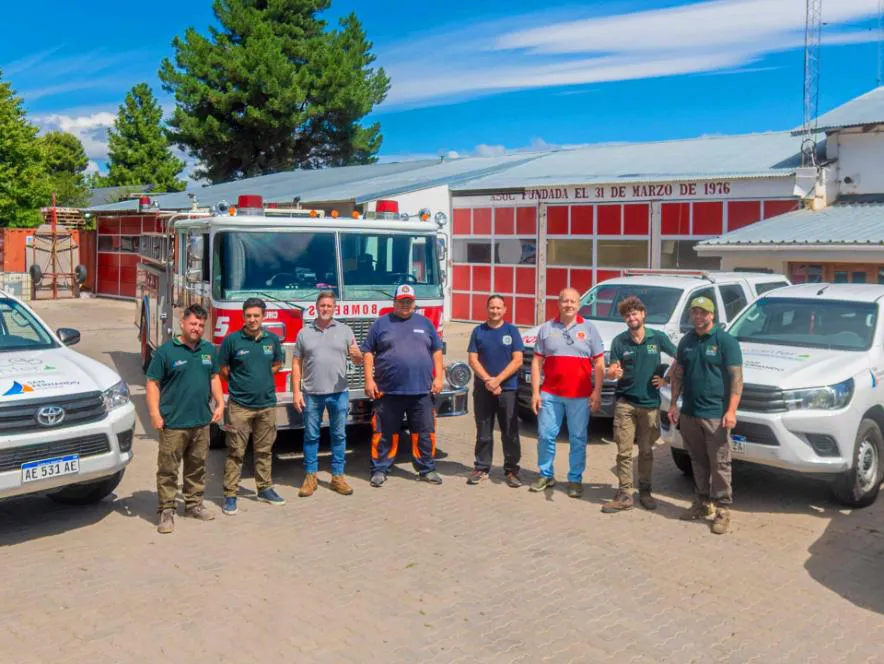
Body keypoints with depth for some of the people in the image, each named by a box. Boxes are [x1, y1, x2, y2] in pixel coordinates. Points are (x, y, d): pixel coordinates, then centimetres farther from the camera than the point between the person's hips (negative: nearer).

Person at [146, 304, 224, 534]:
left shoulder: (208, 350, 9)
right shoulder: (166, 351, -8)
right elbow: (153, 383, -8)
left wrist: (220, 404, 8)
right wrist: (155, 414, -15)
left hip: (201, 421, 5)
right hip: (173, 423, -5)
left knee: (197, 466, 15)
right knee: (168, 469, -1)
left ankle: (194, 504, 28)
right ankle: (166, 511, 7)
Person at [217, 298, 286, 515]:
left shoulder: (273, 339, 3)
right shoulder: (232, 340, -8)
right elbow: (222, 369, 1)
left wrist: (260, 379, 10)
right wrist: (240, 383, 6)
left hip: (267, 405, 4)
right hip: (239, 405, -3)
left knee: (264, 450, 14)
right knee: (235, 452, 1)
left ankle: (265, 489, 27)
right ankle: (230, 495, 9)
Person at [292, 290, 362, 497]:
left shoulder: (344, 330, 5)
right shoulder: (304, 332, 5)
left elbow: (359, 360, 2)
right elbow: (297, 364, 5)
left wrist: (356, 355, -22)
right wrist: (296, 392, -2)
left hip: (339, 393, 0)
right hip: (311, 394, 0)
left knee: (339, 435, 5)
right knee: (311, 436, 6)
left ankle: (338, 476, 14)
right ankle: (310, 477, 14)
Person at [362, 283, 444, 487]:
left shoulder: (424, 323, 12)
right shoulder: (381, 323, 5)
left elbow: (436, 351, 13)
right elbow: (368, 352, 4)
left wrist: (438, 377, 4)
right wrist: (369, 380, -4)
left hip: (421, 390, 2)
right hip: (388, 390, -2)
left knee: (425, 432, 6)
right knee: (385, 432, 5)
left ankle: (427, 469, 18)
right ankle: (380, 470, 15)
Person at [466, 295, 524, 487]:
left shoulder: (512, 330, 3)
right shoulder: (478, 331, 7)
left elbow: (517, 360, -3)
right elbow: (473, 360, 1)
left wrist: (497, 380, -12)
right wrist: (487, 380, -13)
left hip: (507, 389, -1)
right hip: (483, 389, 1)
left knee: (510, 433, 1)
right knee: (483, 432, 8)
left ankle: (511, 470, 8)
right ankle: (481, 468, 16)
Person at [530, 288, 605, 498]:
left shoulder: (589, 329, 5)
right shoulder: (547, 328, 7)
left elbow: (599, 363, 3)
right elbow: (537, 362, 6)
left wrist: (597, 391, -5)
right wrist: (535, 392, 0)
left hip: (580, 395, -1)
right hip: (550, 394, 1)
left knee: (578, 439, 4)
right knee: (545, 436, 5)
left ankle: (575, 479, 15)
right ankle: (546, 475, 20)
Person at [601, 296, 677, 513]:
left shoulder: (658, 338, -1)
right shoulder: (619, 341, -1)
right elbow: (612, 372, -1)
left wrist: (666, 379, 0)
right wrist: (613, 372, -24)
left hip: (650, 403, 0)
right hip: (625, 403, 0)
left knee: (646, 451, 11)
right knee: (624, 452, -1)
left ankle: (645, 491, 24)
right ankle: (624, 495, 4)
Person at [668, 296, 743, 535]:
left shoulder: (726, 341, -6)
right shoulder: (686, 341, 12)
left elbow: (736, 377, -9)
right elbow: (678, 374, 17)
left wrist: (731, 410, -17)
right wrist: (673, 404, 10)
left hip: (715, 415, -5)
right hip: (689, 413, 5)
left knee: (719, 464, -2)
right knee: (698, 462, 14)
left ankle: (722, 509, 4)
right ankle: (702, 502, 25)